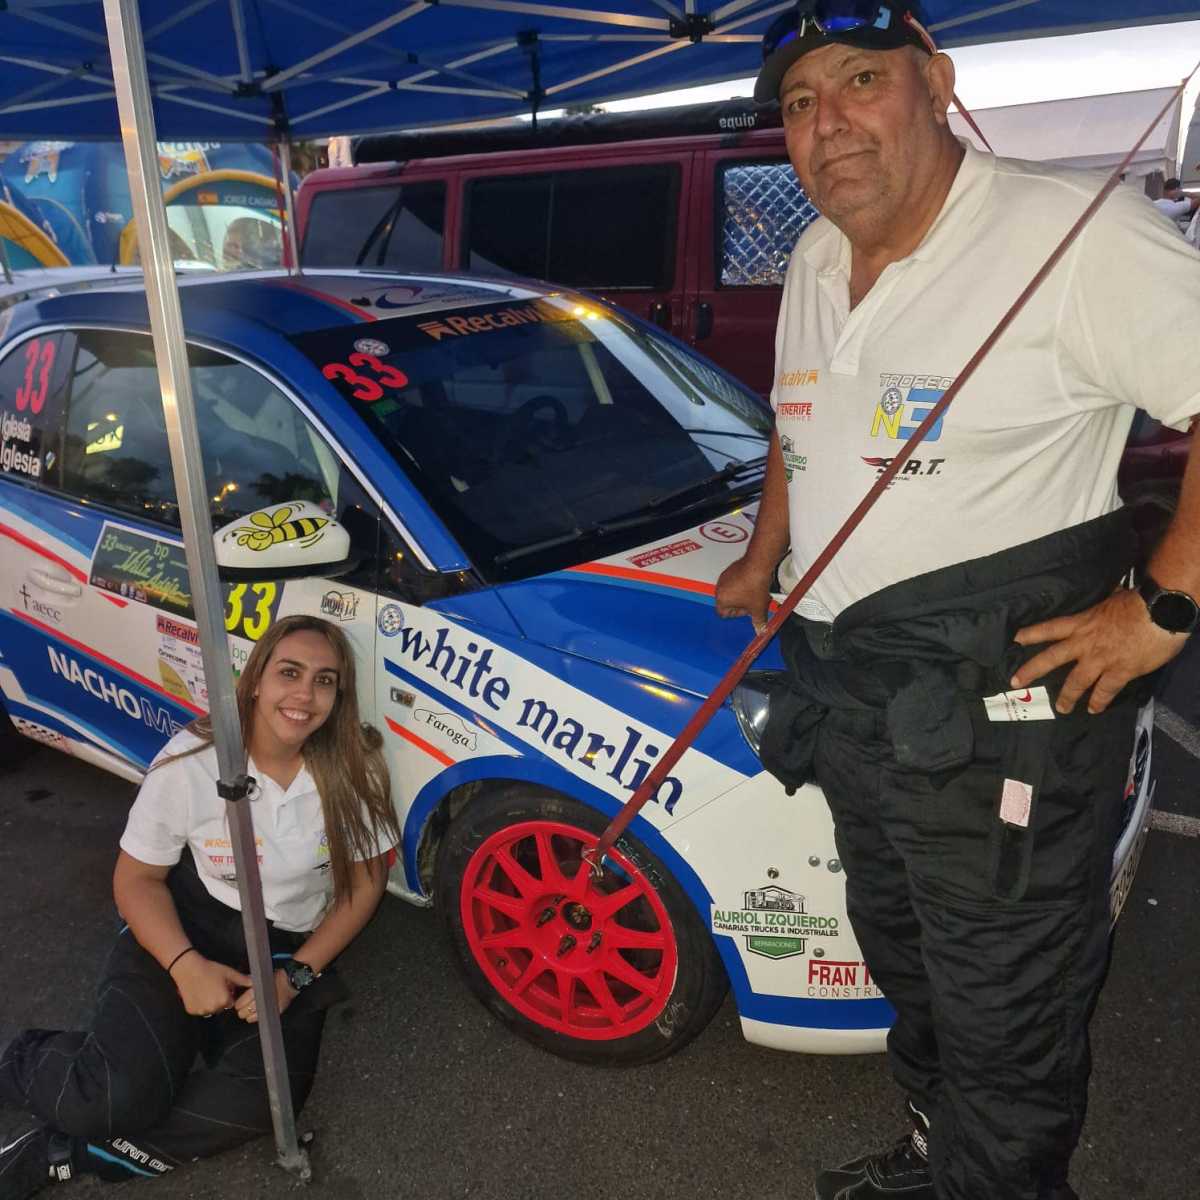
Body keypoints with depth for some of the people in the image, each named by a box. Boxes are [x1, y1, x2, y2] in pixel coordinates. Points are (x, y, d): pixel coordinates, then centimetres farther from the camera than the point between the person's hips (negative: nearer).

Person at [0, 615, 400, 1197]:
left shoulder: (354, 769, -14)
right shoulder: (190, 761, -17)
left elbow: (365, 883, -4)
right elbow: (137, 878, -6)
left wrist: (297, 974, -15)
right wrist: (185, 965, -22)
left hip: (291, 948, 2)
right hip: (186, 929, -1)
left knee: (263, 1098, -24)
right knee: (117, 1094, -23)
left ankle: (66, 1151, -7)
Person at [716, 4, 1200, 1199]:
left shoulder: (1071, 233, -15)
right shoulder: (816, 262, 11)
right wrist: (762, 561, 24)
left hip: (999, 706, -8)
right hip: (847, 688, 9)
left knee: (1002, 1013, 6)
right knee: (905, 958, 25)